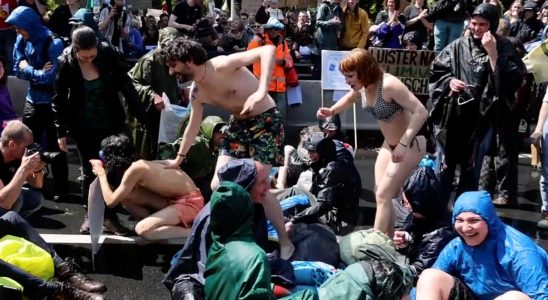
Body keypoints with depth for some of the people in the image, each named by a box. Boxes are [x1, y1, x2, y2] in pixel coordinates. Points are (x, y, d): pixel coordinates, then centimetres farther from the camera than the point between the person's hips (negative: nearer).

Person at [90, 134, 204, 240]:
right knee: (125, 197, 1)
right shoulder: (137, 165, 4)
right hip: (174, 199, 8)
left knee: (142, 229, -24)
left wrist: (101, 174, -4)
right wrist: (102, 167, 7)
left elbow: (111, 202, -18)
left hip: (190, 202, -8)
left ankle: (192, 233, -12)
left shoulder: (134, 169, -22)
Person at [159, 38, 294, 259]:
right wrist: (179, 159, 25)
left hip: (266, 121, -7)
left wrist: (261, 92, -46)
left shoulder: (222, 66, -24)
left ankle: (285, 243, 4)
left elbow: (268, 50, -36)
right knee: (218, 186, -2)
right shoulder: (196, 92, 0)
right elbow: (193, 127, 16)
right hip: (238, 125, 7)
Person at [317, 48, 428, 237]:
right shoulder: (362, 86, -5)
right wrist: (332, 111, 0)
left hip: (411, 143, -8)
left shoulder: (389, 85, -30)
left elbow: (421, 112, -33)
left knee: (383, 195, -10)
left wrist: (403, 144, -37)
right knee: (381, 193, 8)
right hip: (390, 143, 8)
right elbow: (350, 98, 19)